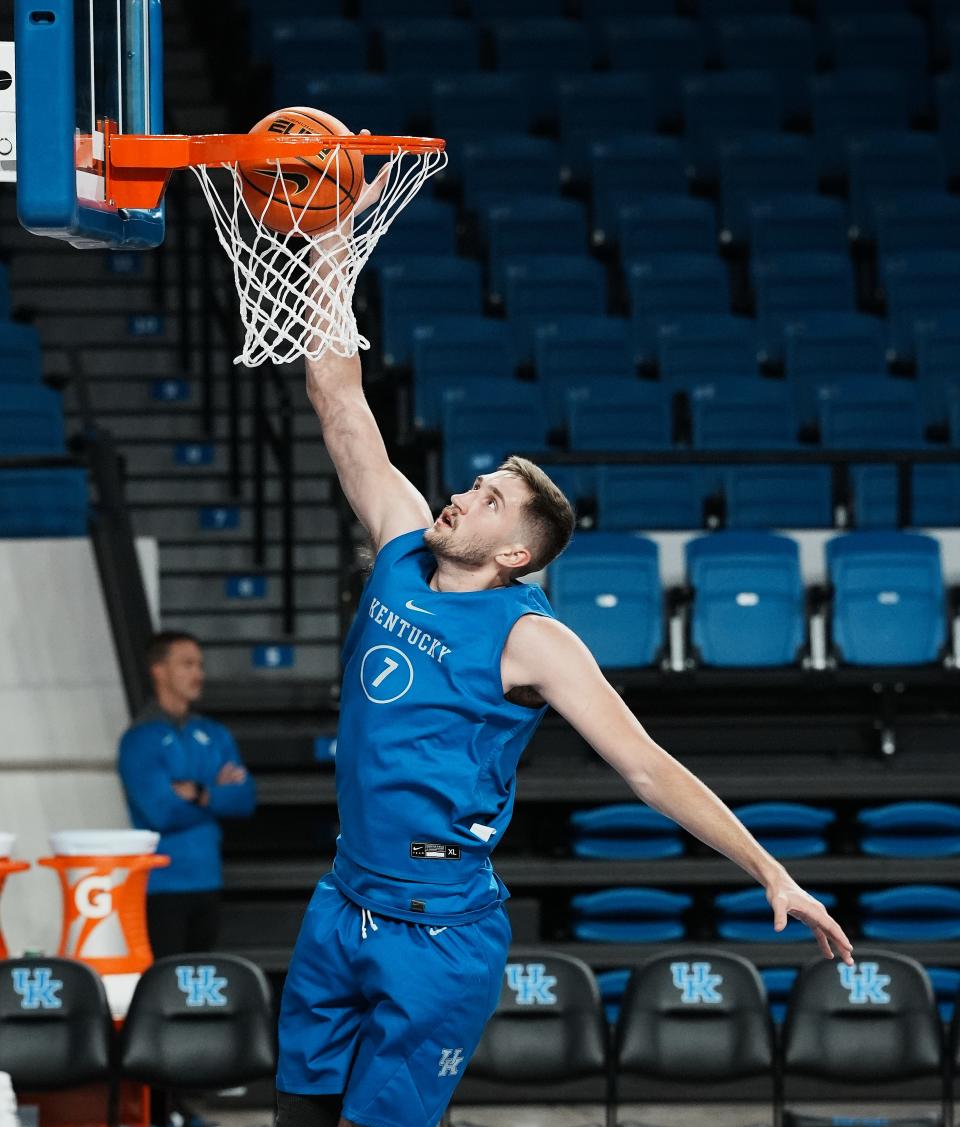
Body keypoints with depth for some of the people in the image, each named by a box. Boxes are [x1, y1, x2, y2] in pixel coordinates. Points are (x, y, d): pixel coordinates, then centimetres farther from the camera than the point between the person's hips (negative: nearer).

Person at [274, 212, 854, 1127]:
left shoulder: (529, 641, -11)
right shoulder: (403, 552, 5)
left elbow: (650, 769, -13)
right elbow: (337, 393, 7)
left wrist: (771, 873, -20)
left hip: (437, 933, -7)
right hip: (343, 905, 7)